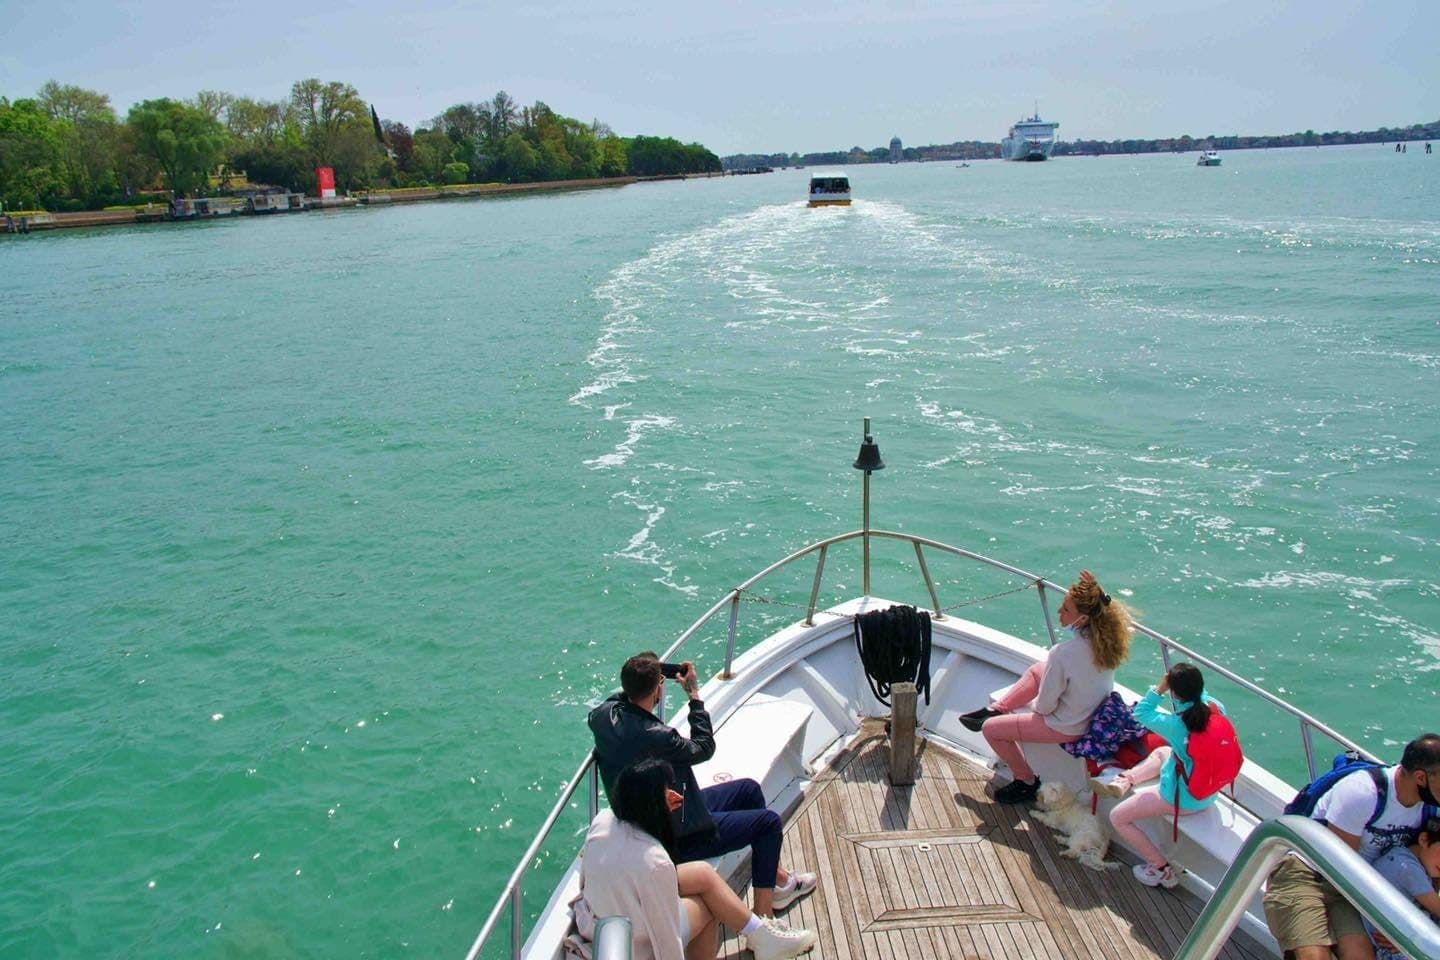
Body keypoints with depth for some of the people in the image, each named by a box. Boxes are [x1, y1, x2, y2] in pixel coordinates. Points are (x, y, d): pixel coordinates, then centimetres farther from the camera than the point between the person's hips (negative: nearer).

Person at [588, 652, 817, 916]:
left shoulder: (604, 716, -12)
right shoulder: (655, 737, -36)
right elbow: (704, 748, -17)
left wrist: (636, 684, 2)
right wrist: (694, 695, -11)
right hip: (677, 839, -9)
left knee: (749, 789, 19)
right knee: (769, 821, 5)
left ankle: (777, 877, 31)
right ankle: (763, 915, 19)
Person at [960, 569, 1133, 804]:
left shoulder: (1063, 654, -36)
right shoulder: (1107, 636, -17)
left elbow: (1045, 706, -23)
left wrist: (1034, 705, 0)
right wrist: (1094, 589, -9)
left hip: (1067, 728, -8)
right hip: (1095, 713, 8)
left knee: (991, 729, 6)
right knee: (1037, 670, 27)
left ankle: (1027, 782, 24)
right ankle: (996, 710, 37)